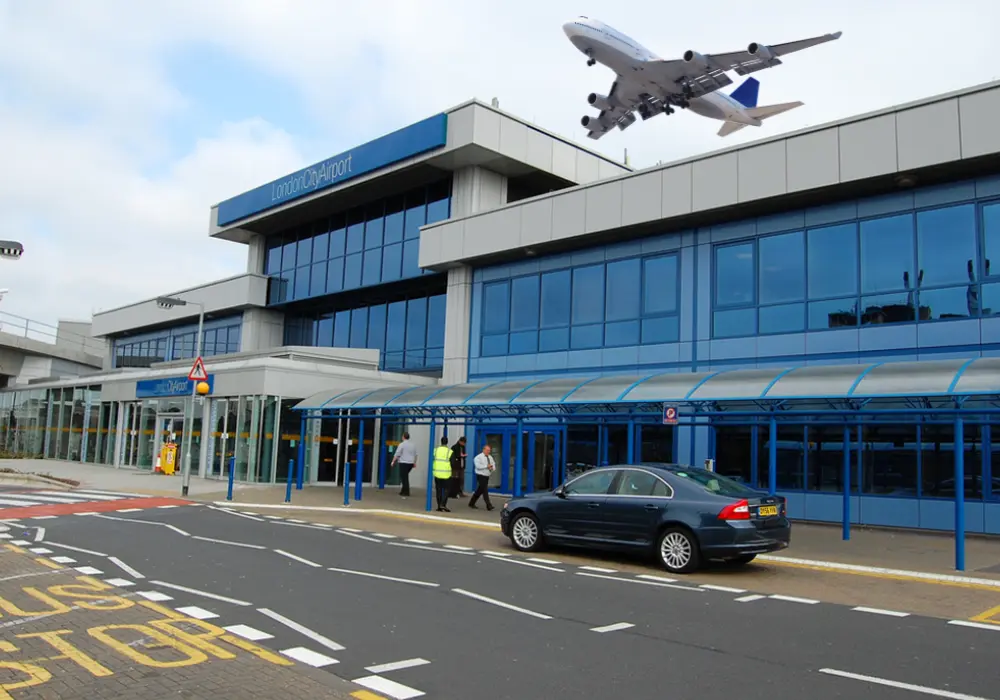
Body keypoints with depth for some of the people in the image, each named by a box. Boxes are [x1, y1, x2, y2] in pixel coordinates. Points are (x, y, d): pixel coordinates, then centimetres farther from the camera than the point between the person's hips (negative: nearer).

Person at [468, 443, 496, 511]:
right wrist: (486, 466, -21)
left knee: (480, 490, 13)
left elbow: (494, 465, 15)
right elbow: (478, 466, -21)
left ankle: (471, 503, 26)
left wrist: (492, 468, -9)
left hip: (487, 476, 7)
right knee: (485, 490, -12)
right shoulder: (478, 457, -8)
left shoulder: (490, 457, 13)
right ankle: (488, 506, -13)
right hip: (481, 476, -7)